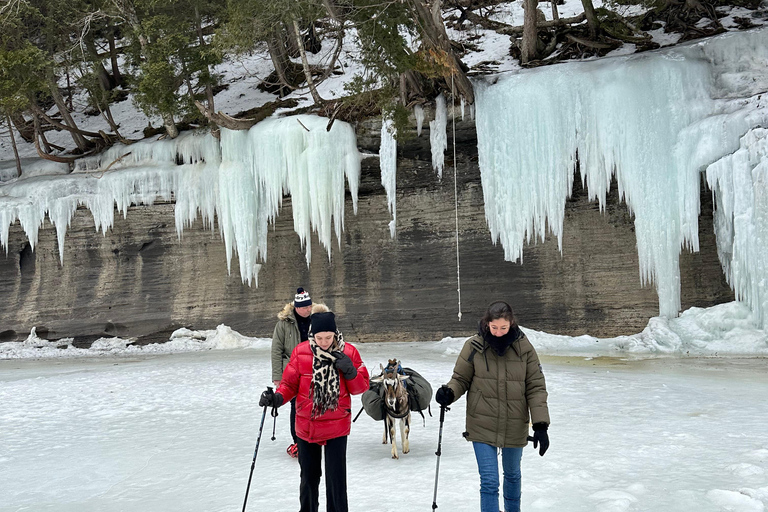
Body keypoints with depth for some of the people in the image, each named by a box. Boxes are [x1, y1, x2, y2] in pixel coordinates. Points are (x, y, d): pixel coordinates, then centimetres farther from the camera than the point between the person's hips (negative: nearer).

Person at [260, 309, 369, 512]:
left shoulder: (348, 352, -9)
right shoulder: (300, 352, -8)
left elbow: (361, 387, -3)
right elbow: (290, 383, 0)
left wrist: (350, 372, -21)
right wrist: (277, 398, -19)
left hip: (336, 427, -2)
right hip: (306, 425, 2)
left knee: (336, 478, -2)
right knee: (309, 476, 18)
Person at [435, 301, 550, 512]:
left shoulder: (524, 347, -11)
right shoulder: (474, 346, -13)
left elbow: (536, 387, -7)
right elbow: (461, 379, -2)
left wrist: (540, 425, -13)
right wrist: (449, 393, -24)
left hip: (515, 427, 2)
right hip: (483, 426, -2)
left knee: (512, 474, 25)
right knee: (489, 482, -6)